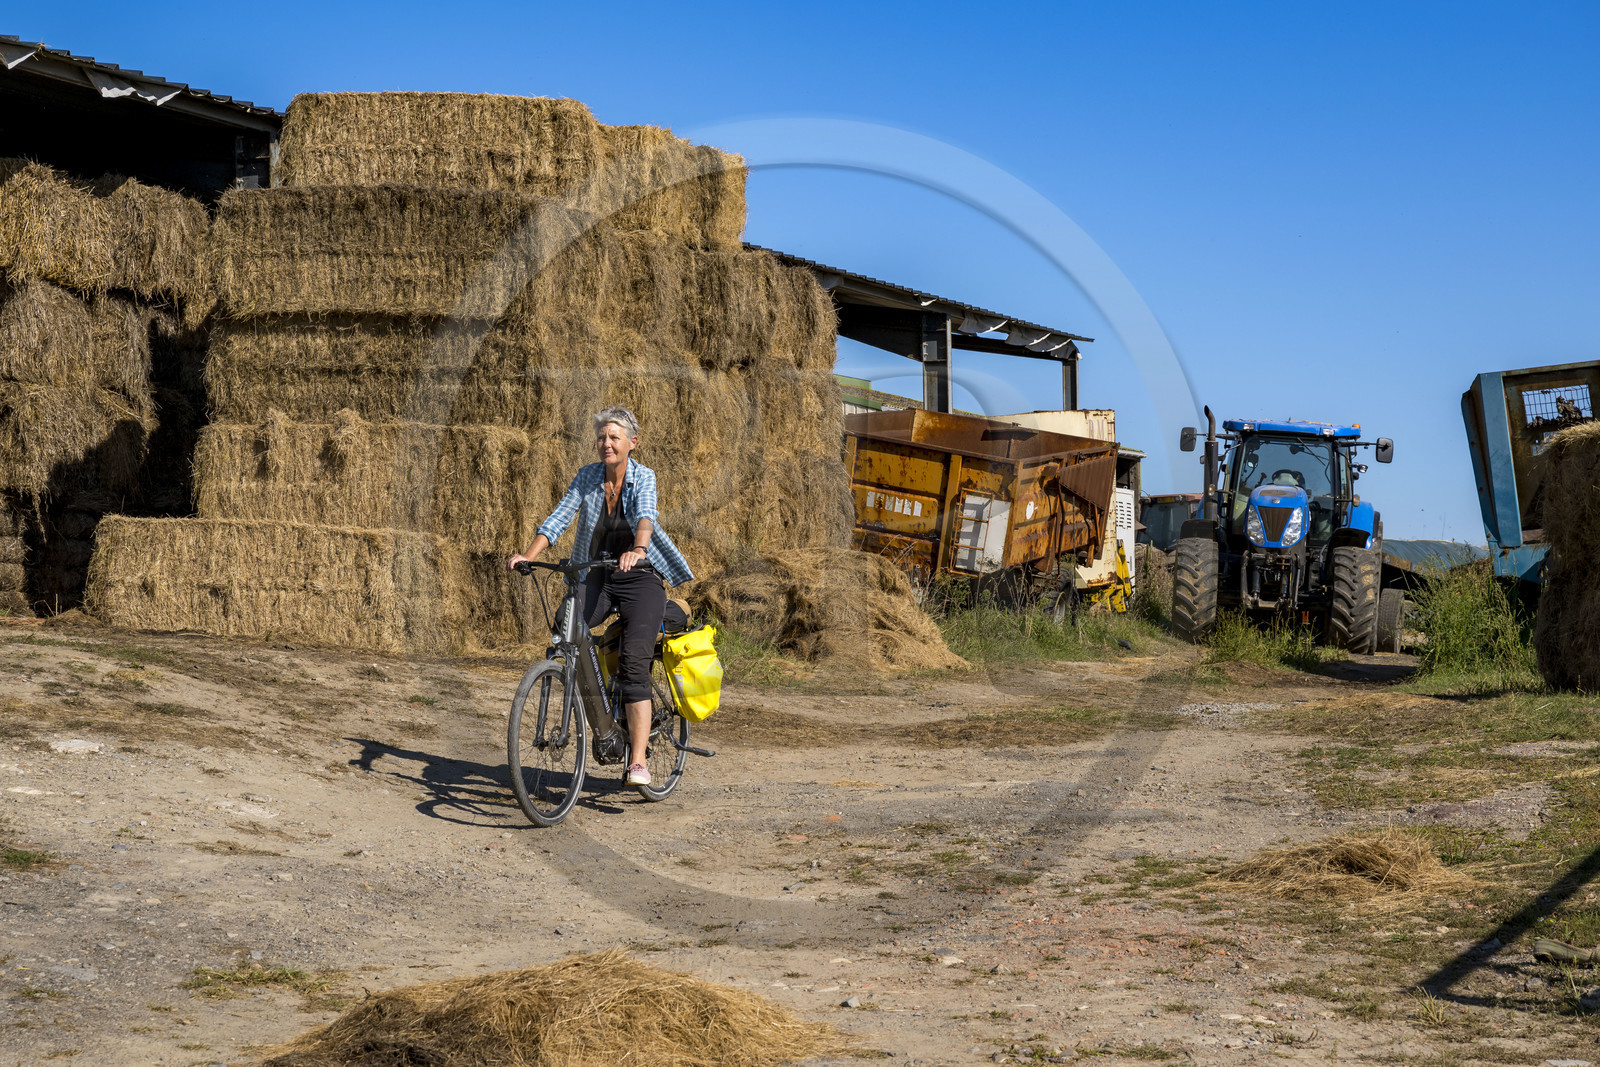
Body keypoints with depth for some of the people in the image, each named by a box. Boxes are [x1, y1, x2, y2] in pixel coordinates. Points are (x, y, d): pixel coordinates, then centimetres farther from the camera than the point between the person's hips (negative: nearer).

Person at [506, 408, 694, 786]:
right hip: (596, 577, 3)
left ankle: (637, 762, -19)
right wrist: (528, 555, -23)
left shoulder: (643, 478, -9)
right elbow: (559, 518, -7)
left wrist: (637, 550, -50)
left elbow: (645, 517, -28)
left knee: (634, 665, -18)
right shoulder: (587, 476, 1)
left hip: (640, 578, -3)